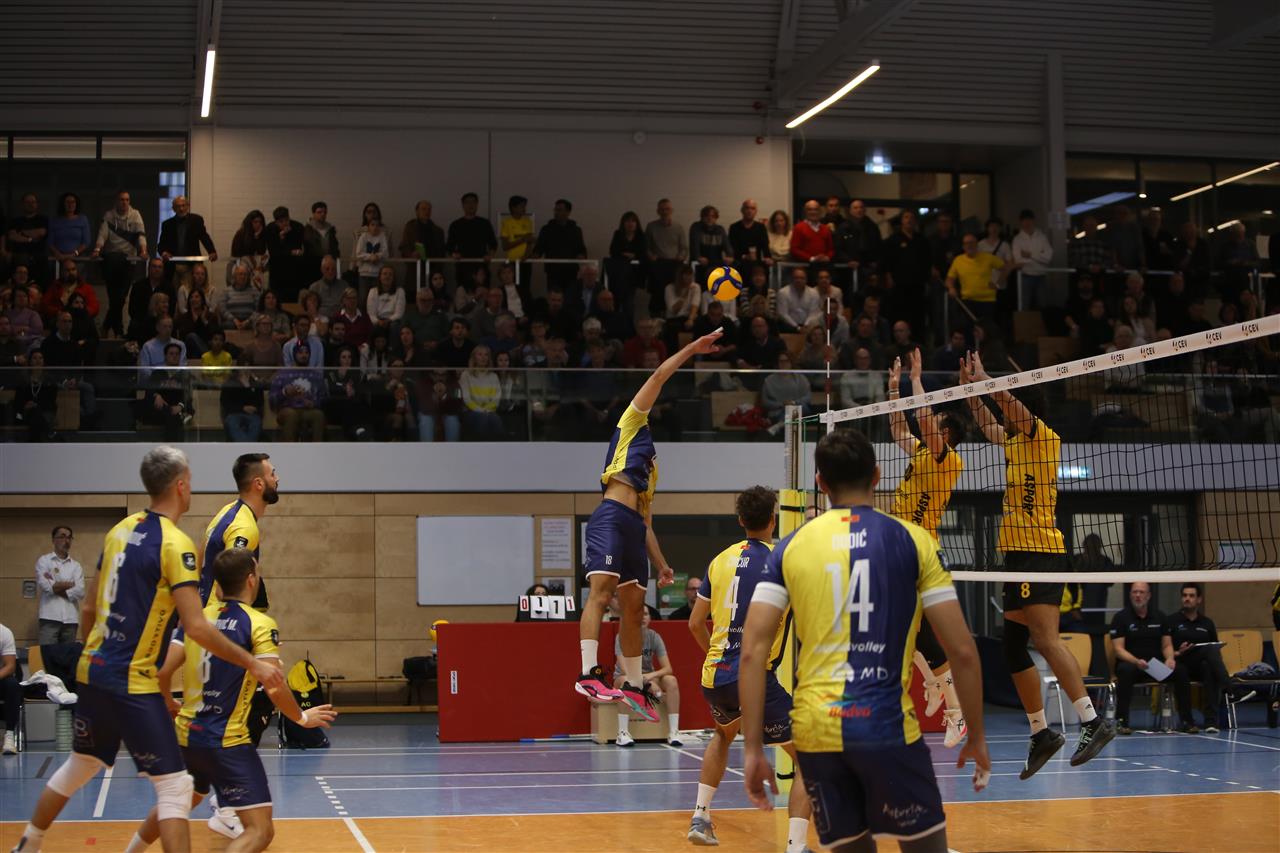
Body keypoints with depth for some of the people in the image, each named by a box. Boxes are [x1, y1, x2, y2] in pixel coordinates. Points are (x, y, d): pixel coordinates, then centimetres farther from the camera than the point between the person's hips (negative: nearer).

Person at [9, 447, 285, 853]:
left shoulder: (120, 530, 8)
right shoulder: (175, 544, -15)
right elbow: (196, 627, -20)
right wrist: (252, 664, -14)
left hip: (92, 671, 8)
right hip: (133, 682, -8)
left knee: (79, 766, 26)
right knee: (173, 785, -4)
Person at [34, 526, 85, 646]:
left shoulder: (76, 566, 16)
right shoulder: (44, 561, 9)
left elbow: (80, 592, 2)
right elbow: (44, 584, -8)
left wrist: (56, 587, -4)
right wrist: (71, 584, 1)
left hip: (70, 619, 3)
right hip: (50, 618, -3)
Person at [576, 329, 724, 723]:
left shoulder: (650, 468, 33)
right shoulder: (631, 424, 16)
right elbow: (659, 376, 10)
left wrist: (662, 565, 24)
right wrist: (693, 348, 15)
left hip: (634, 526, 8)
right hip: (611, 517, -8)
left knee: (634, 606, 6)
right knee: (602, 590, -20)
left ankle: (634, 685, 10)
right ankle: (589, 673, -30)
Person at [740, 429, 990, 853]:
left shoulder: (790, 547, 7)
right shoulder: (912, 539, 2)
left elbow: (752, 654, 0)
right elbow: (962, 652, 0)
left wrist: (754, 749, 3)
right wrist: (977, 737, 10)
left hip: (815, 728, 3)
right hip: (887, 724, -2)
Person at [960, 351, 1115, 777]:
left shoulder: (1044, 438, -5)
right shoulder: (1014, 442, 19)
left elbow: (1010, 403, -19)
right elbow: (989, 426, 39)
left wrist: (981, 377, -7)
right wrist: (971, 388, 38)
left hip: (1040, 553, -10)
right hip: (1020, 554, 10)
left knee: (1046, 640, -21)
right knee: (1013, 648, 9)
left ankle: (1093, 722, -26)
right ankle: (1041, 734, 14)